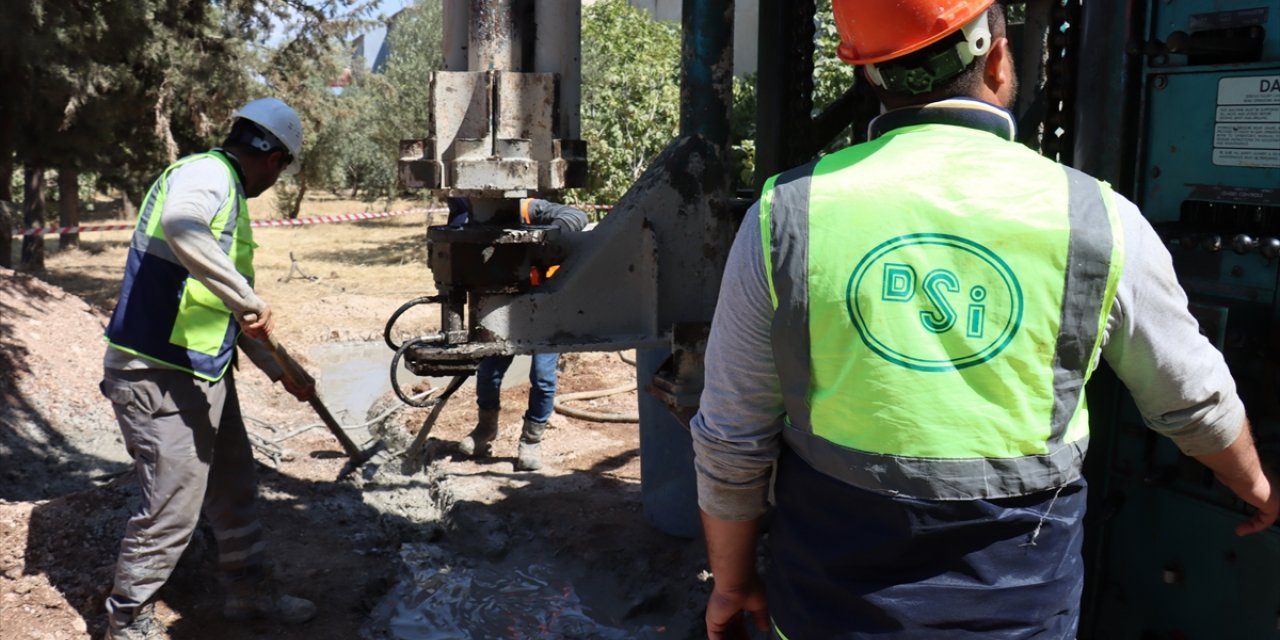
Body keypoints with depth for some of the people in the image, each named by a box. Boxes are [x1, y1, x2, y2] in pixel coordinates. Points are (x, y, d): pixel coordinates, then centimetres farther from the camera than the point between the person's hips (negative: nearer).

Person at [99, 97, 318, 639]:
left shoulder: (228, 193, 17)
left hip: (204, 374, 10)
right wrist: (247, 300, -36)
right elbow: (180, 226, -40)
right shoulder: (206, 174, -13)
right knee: (172, 508, -1)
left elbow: (236, 314, 22)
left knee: (234, 489, 19)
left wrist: (283, 372, 23)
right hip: (158, 377, -10)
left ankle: (250, 590, 36)